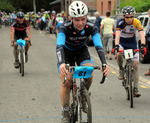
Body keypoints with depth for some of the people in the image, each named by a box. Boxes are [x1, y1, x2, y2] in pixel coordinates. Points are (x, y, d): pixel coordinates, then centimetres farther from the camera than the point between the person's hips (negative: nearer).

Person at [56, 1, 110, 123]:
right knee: (66, 81, -17)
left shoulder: (91, 27, -27)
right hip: (66, 52, -2)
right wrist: (61, 63, -64)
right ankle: (65, 113, -1)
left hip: (82, 51, 2)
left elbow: (99, 46, -35)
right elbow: (59, 46, -45)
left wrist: (104, 63, -52)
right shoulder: (65, 27, -33)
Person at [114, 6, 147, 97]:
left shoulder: (137, 22, -22)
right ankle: (121, 70, -6)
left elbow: (142, 35, -33)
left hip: (132, 43, 1)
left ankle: (136, 88, -1)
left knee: (136, 65, -7)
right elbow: (117, 35, -36)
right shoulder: (120, 22, -25)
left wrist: (143, 45, -51)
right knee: (119, 54, -35)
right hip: (121, 42, -1)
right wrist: (116, 46, -54)